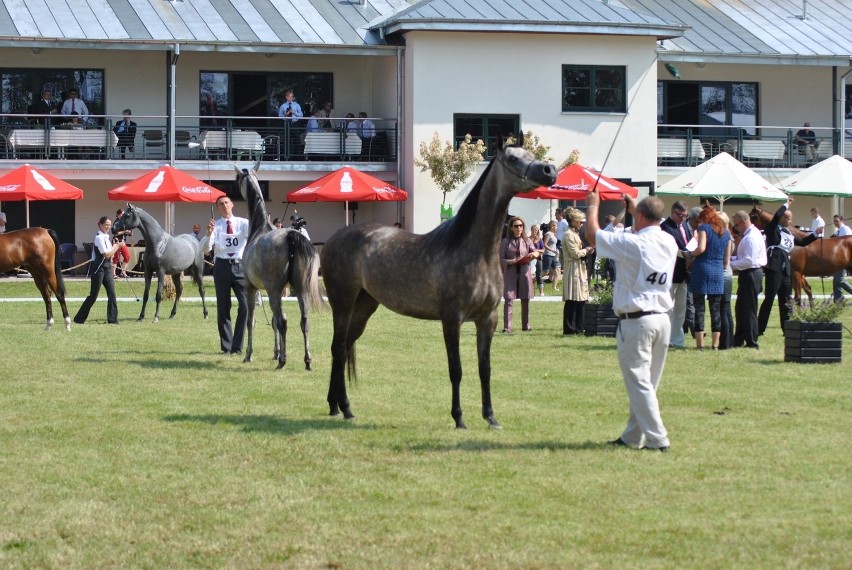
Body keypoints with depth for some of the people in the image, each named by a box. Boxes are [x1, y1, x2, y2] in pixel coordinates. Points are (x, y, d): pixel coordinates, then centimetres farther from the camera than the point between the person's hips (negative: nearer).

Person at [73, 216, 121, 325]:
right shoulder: (99, 238, -14)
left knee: (112, 293, 0)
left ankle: (112, 319, 2)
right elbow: (107, 254, -18)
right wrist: (117, 246, -11)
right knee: (93, 295, -4)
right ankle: (79, 319, 5)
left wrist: (115, 245, 4)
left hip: (107, 268, 8)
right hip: (98, 268, -8)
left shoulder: (107, 237, 13)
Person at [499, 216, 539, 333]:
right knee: (509, 300, -9)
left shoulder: (527, 241, 10)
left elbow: (535, 251, 2)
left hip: (524, 273, 3)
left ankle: (526, 325, 18)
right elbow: (501, 259, -1)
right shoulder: (505, 242, 2)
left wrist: (534, 254, -21)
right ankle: (507, 327, -12)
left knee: (525, 300, 8)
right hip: (510, 273, -3)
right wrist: (512, 261, -18)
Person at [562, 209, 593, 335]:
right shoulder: (569, 235, -12)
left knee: (581, 299, 9)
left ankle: (579, 327, 12)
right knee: (572, 301, -8)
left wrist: (587, 250, 8)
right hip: (573, 270, -10)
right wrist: (587, 250, -3)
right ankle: (570, 328, -6)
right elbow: (575, 253, -17)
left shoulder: (575, 234, 20)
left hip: (580, 269, 10)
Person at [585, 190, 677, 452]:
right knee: (648, 384, 13)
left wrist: (593, 205, 10)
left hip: (636, 321, -7)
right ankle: (633, 436, 21)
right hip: (663, 319, 7)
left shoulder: (632, 243, -15)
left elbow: (592, 234, -5)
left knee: (639, 383, -3)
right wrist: (634, 208, 40)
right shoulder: (669, 243, 6)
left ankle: (657, 439, -8)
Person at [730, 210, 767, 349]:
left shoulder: (751, 237, -19)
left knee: (749, 309, -4)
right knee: (740, 308, 15)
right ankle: (738, 340, 23)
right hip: (747, 275, 11)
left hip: (750, 275, -11)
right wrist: (731, 258, 7)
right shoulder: (749, 234, 13)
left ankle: (751, 343, 2)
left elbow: (749, 261, -26)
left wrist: (731, 264, -19)